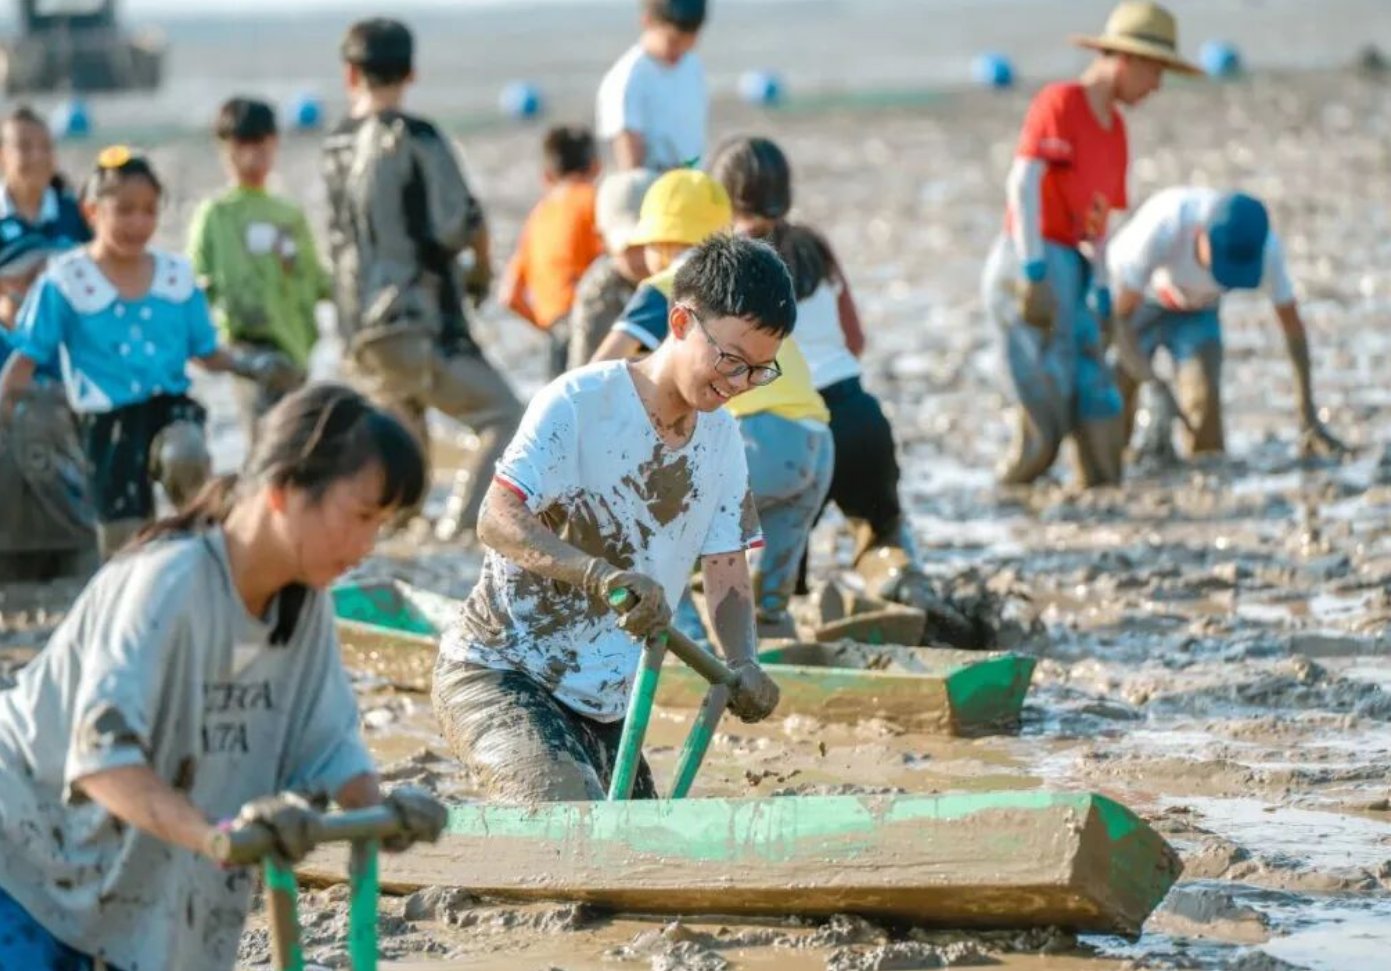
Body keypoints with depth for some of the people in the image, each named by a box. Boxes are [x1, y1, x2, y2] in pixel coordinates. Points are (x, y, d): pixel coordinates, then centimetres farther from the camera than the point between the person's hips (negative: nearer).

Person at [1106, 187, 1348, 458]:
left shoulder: (1265, 247, -31)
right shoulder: (1164, 226, -41)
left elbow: (1292, 325, -19)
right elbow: (1121, 316, -34)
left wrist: (1309, 418, -21)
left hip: (1196, 312, 2)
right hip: (1137, 303, -2)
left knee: (1206, 403, -17)